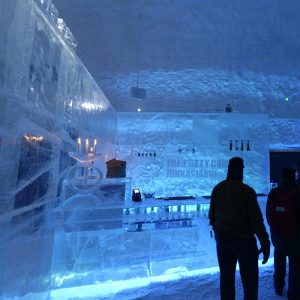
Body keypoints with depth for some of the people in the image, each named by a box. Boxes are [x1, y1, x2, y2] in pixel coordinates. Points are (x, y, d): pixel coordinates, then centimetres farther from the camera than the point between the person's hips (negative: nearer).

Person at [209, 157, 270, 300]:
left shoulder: (217, 188, -3)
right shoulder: (247, 191, -16)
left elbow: (211, 214, 3)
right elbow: (256, 219, -14)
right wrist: (265, 243, -4)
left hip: (222, 236, 4)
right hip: (243, 238, -4)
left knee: (226, 275, 19)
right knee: (250, 278, 17)